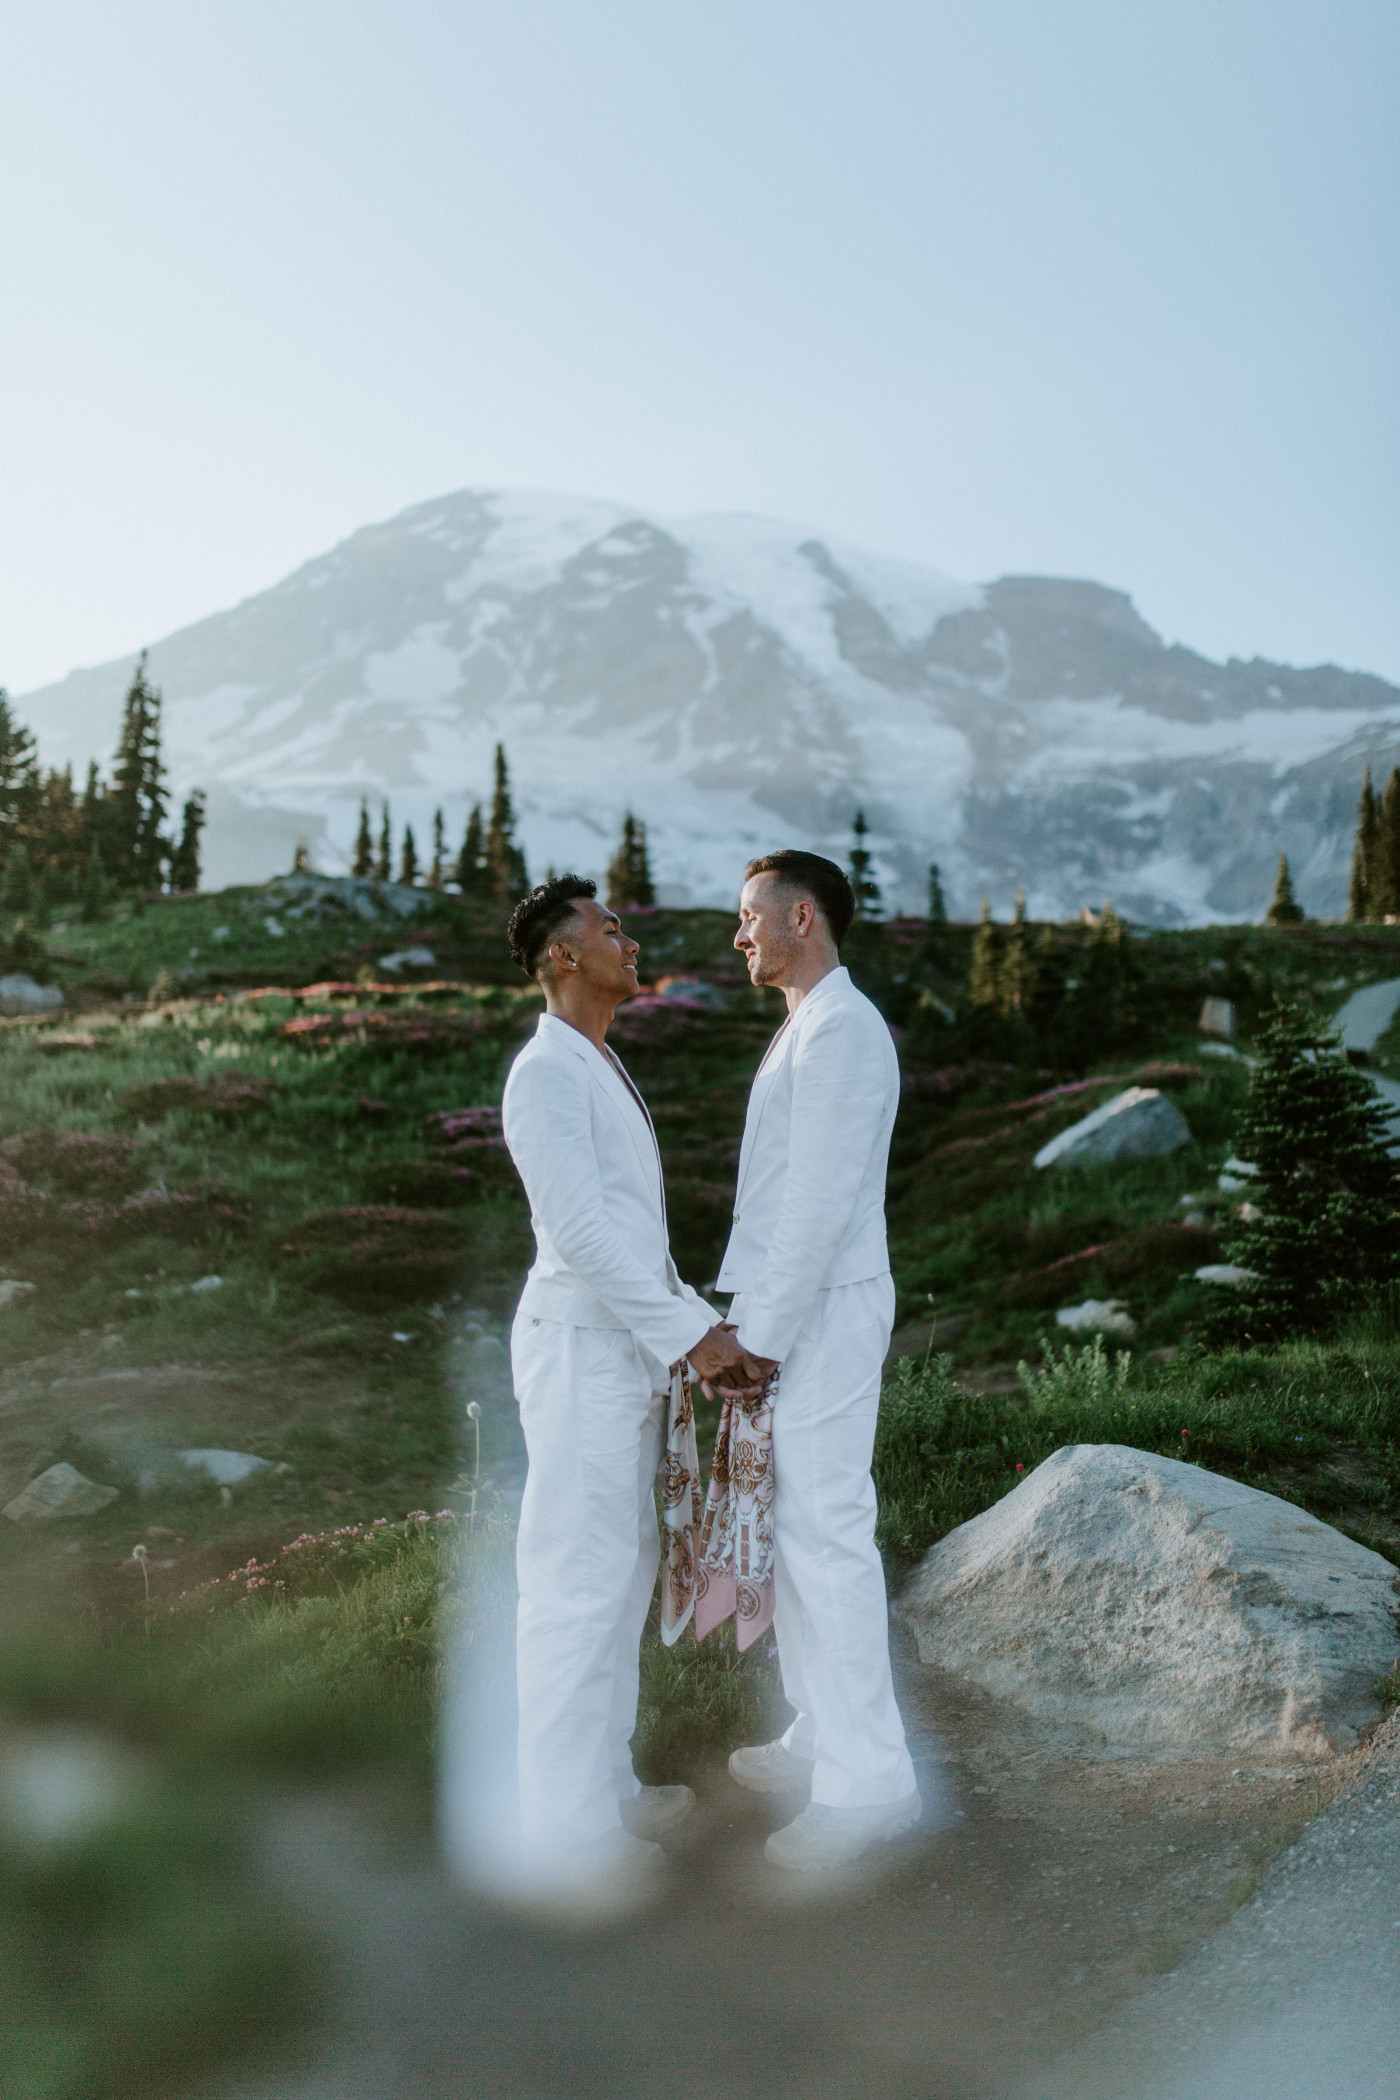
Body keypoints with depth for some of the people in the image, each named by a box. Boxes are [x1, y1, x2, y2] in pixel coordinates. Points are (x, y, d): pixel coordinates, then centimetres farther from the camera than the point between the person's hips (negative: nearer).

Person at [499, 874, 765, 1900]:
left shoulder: (600, 1072, 16)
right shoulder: (546, 1073, -15)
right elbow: (580, 1231, -22)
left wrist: (705, 1323, 10)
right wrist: (690, 1335, -20)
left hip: (631, 1349, 10)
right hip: (580, 1352, -10)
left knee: (624, 1570, 16)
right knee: (576, 1584, -3)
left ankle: (605, 1780, 29)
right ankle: (567, 1827, 6)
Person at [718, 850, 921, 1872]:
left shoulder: (841, 1030, -15)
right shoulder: (808, 1030, 17)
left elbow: (823, 1201, -21)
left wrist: (763, 1338, -19)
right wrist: (754, 1322, 18)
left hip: (820, 1316, -10)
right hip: (792, 1311, 10)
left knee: (827, 1536, -6)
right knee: (791, 1528, 16)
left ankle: (868, 1781, 2)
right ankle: (826, 1736, 27)